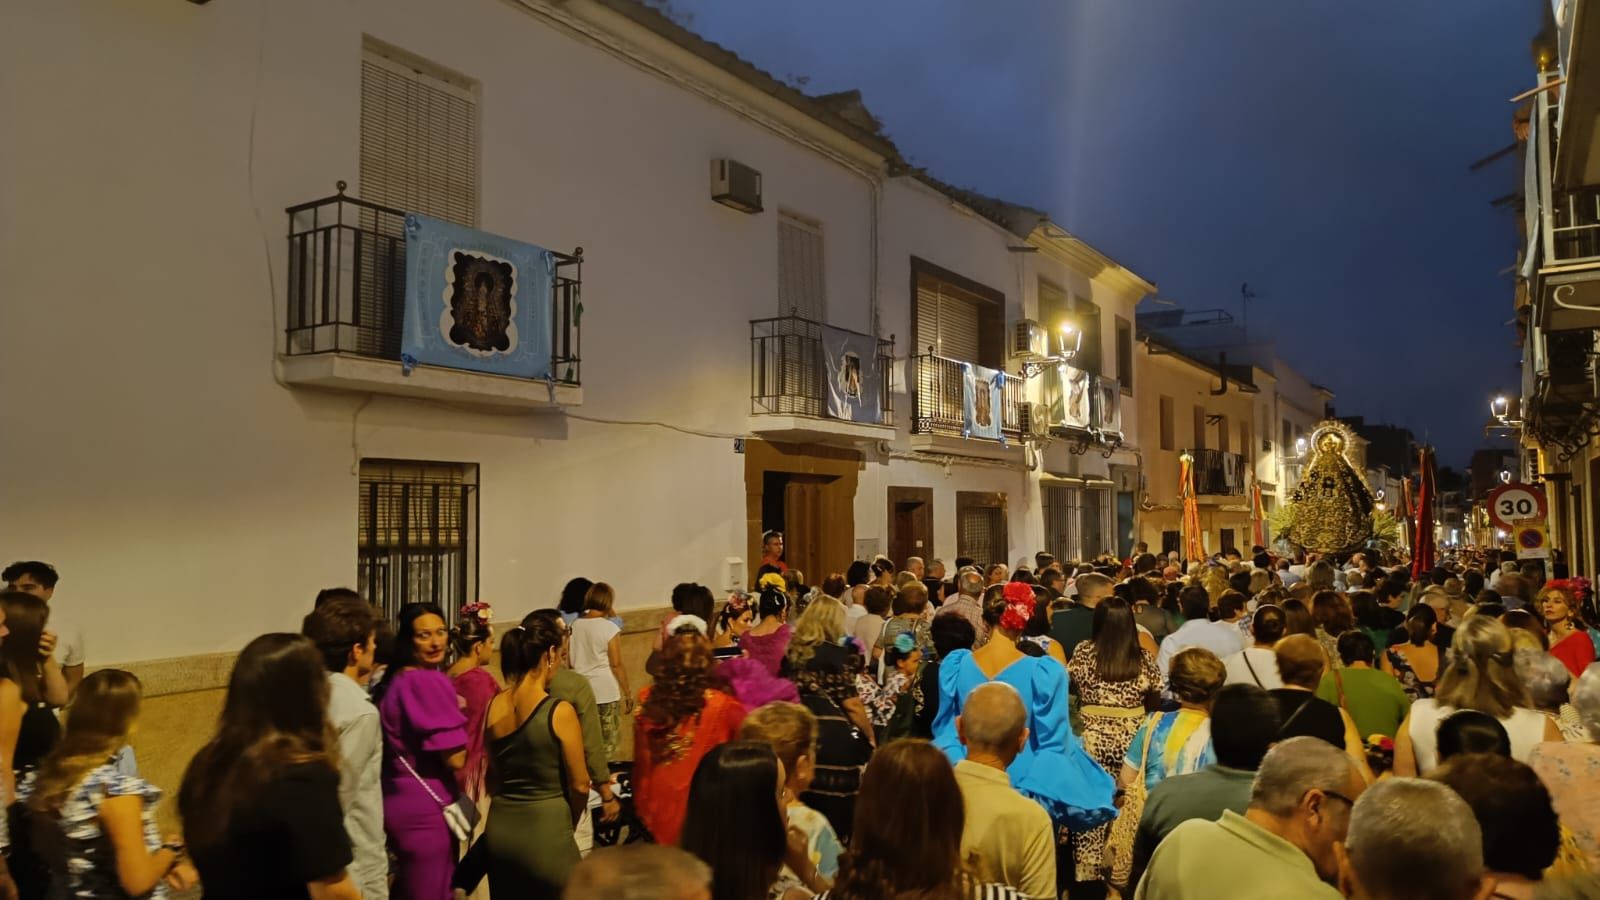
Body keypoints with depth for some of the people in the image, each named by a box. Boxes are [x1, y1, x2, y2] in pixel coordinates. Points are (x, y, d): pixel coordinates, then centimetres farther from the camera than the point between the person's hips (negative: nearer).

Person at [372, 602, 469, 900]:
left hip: (395, 801, 9)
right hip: (425, 807, -9)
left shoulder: (392, 680, 7)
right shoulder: (431, 682, -19)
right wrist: (455, 720, -4)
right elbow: (455, 759, -21)